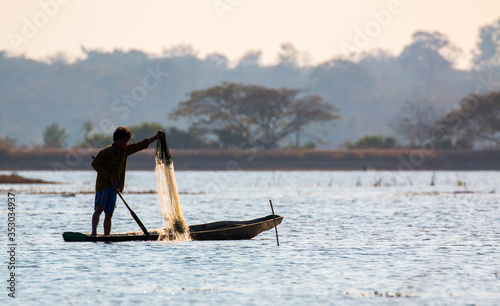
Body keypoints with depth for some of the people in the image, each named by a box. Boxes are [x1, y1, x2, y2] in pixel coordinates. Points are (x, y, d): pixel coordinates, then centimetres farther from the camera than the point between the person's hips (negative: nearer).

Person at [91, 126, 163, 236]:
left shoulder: (124, 151, 10)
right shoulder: (106, 152, -12)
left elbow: (140, 145, 18)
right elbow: (95, 163, -15)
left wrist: (156, 137, 19)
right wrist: (108, 177, -18)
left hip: (113, 186, 7)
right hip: (103, 185, -7)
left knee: (109, 214, 5)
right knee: (99, 208, -22)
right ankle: (93, 233, -33)